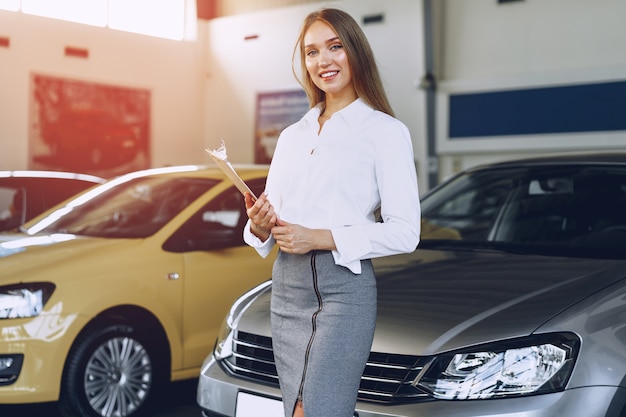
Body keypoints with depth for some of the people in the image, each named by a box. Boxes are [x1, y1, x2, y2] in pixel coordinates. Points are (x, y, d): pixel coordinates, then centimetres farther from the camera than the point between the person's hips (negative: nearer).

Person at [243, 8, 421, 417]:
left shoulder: (384, 131, 0)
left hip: (346, 288, -6)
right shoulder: (292, 136, 19)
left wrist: (319, 238, -14)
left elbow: (405, 232, -7)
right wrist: (260, 227, -4)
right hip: (288, 287, 6)